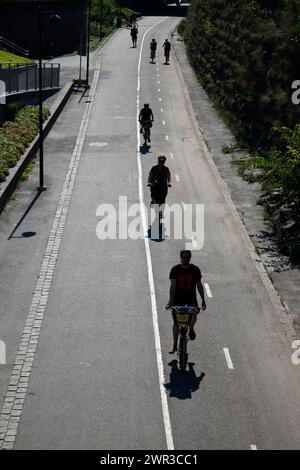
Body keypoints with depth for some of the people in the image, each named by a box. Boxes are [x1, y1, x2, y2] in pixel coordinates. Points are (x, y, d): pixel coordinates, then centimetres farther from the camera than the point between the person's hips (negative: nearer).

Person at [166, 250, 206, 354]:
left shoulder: (195, 270, 0)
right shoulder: (175, 269, -3)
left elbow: (199, 285, 7)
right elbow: (173, 286, -7)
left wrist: (203, 300, 6)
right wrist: (171, 300, -16)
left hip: (191, 298, 0)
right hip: (178, 298, 0)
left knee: (193, 316, -24)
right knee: (176, 323, 2)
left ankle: (191, 329, 12)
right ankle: (174, 345, 16)